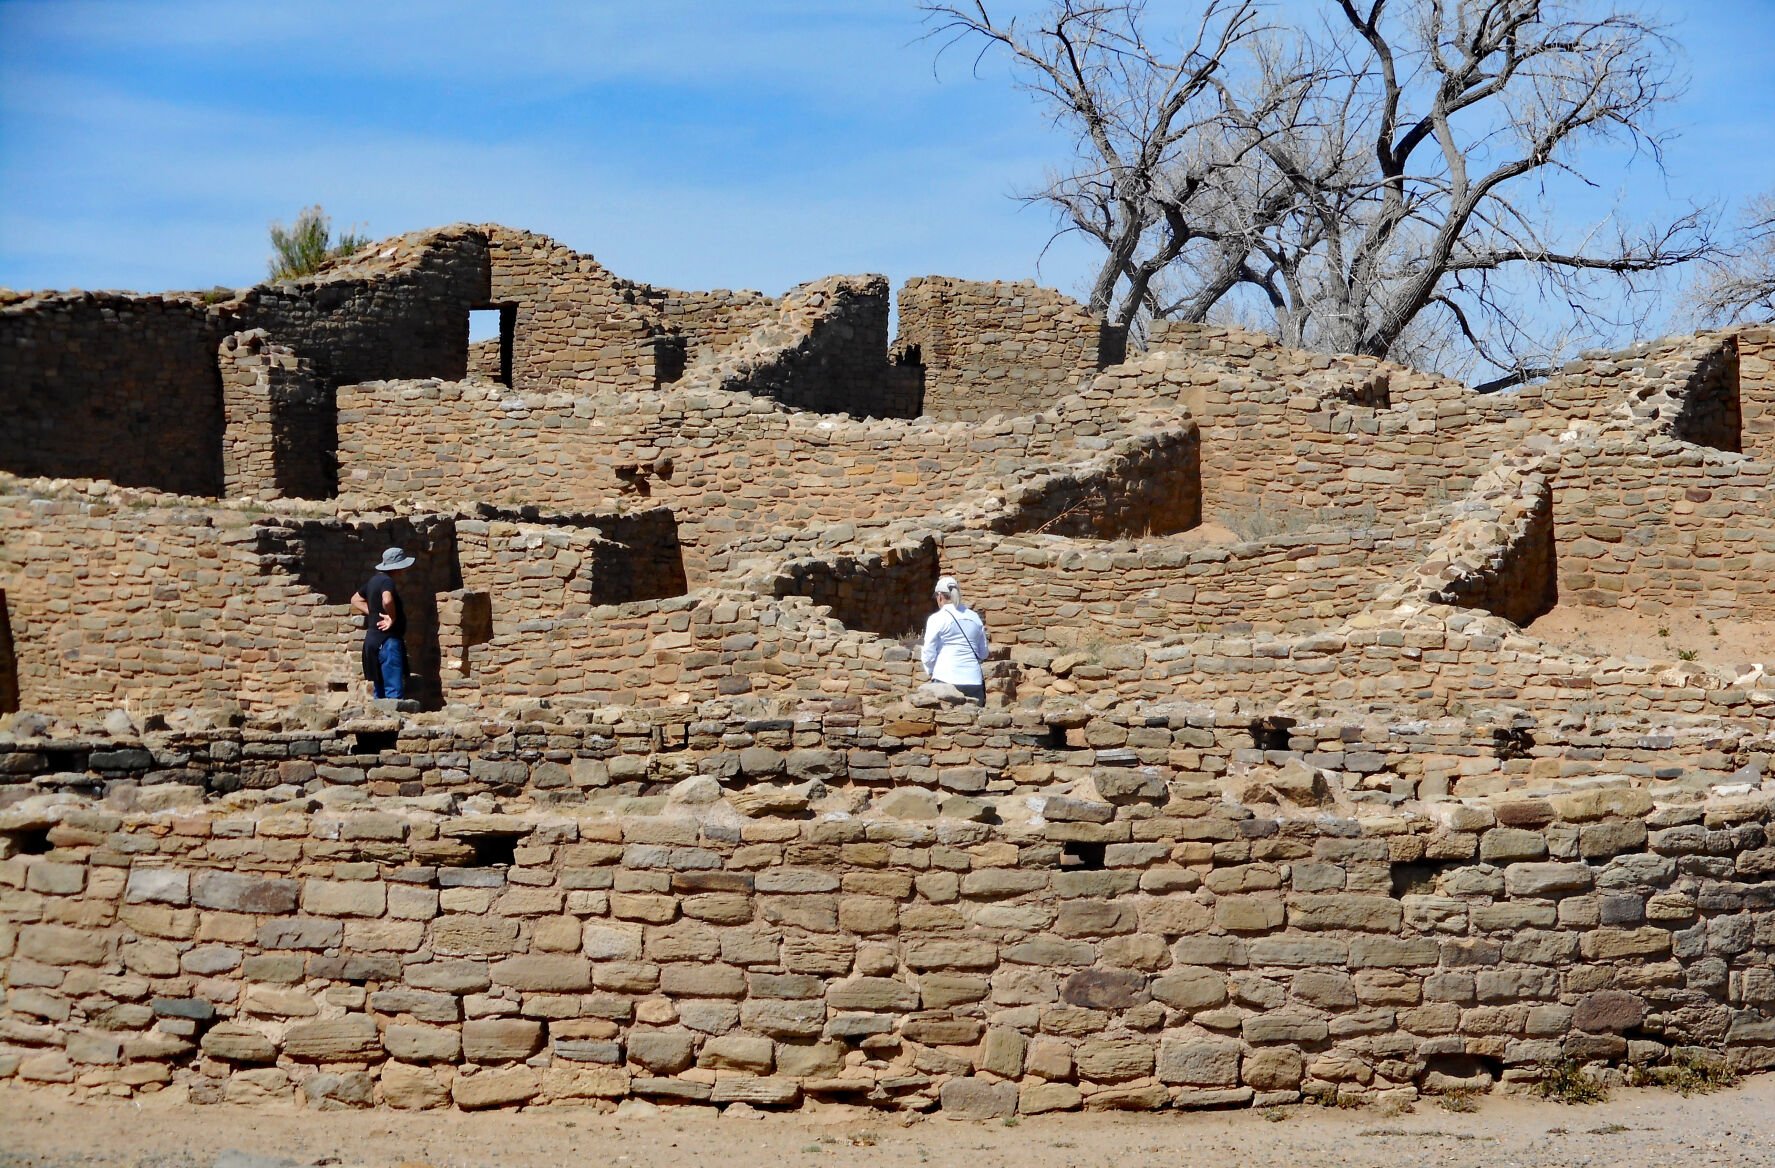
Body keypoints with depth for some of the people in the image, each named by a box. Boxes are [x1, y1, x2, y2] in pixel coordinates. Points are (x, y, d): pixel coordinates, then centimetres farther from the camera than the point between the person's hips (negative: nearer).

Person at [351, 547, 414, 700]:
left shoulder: (375, 580, 15)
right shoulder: (387, 581, -14)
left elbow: (355, 600, 28)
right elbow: (387, 600, -36)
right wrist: (392, 617, -18)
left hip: (373, 639, 10)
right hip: (388, 640, -10)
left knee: (380, 692, 12)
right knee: (395, 691, -12)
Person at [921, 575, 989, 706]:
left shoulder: (937, 619, -3)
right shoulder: (974, 617, 11)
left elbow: (929, 654, -2)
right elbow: (983, 654, 16)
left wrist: (931, 671, 17)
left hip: (947, 680, -4)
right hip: (974, 680, 4)